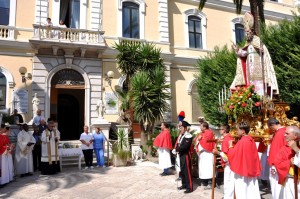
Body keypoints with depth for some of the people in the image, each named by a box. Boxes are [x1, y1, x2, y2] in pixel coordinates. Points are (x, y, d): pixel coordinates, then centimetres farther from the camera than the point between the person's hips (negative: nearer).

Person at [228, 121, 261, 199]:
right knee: (252, 192, 13)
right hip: (251, 169, 8)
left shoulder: (242, 142, -19)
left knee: (242, 193, 2)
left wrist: (230, 146, -1)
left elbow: (233, 154, -15)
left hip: (242, 168, -8)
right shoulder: (251, 140, 5)